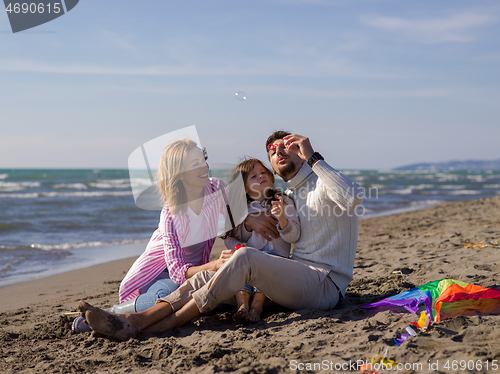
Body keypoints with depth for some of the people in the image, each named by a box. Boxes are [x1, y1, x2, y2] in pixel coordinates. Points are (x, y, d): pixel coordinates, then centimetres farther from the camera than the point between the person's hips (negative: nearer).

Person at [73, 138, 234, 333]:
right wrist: (215, 265, -46)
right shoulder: (170, 215, -25)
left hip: (195, 268, 6)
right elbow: (177, 270, -29)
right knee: (166, 296, -38)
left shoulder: (217, 189, -13)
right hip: (163, 271, -6)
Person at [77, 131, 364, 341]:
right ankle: (131, 321, -27)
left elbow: (354, 198, -23)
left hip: (324, 283, -8)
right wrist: (249, 220, 7)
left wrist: (312, 157, -15)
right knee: (208, 277, -11)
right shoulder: (289, 197, 29)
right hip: (295, 278, 8)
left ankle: (158, 327, -32)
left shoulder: (322, 184, 4)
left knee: (246, 258, -31)